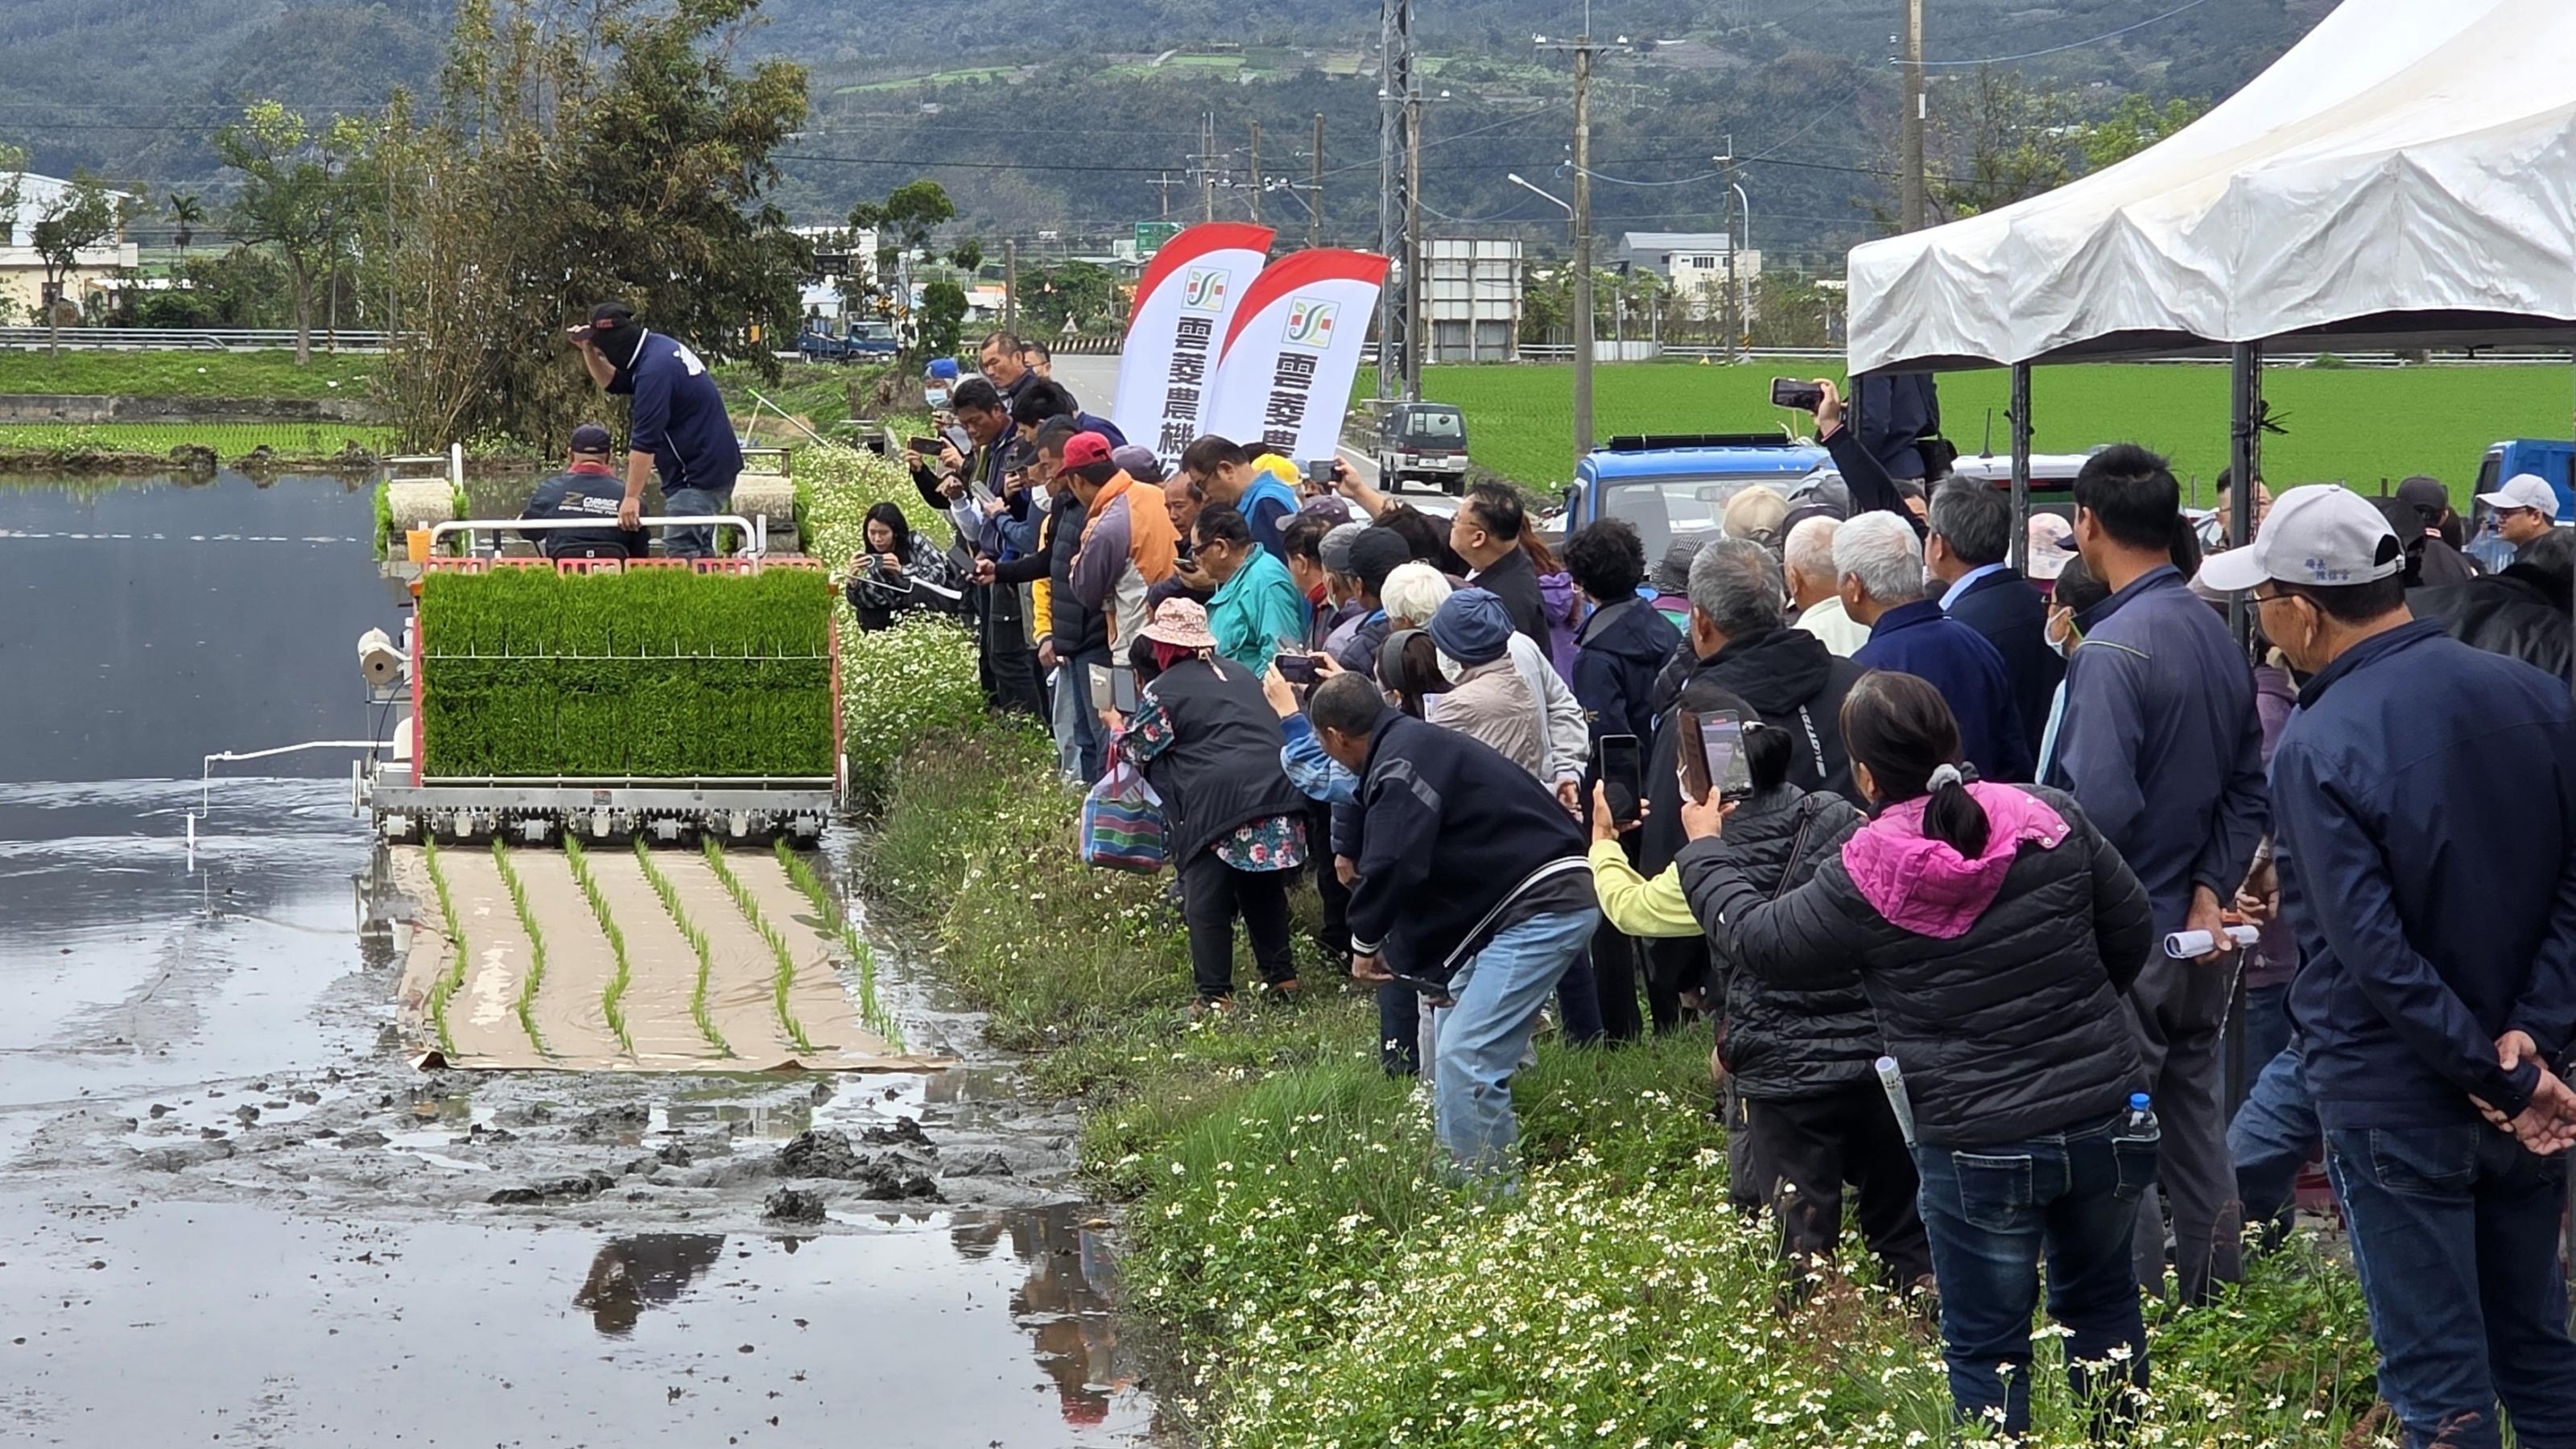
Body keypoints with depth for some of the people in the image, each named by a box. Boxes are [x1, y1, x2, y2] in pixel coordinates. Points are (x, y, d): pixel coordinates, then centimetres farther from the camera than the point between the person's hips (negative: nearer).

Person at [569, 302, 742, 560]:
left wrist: (632, 497, -21)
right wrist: (589, 351, 8)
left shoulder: (654, 369, -23)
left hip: (700, 474, -11)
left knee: (679, 553, -15)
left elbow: (644, 442, -23)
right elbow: (612, 383, 24)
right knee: (700, 554, 13)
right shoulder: (661, 346, 9)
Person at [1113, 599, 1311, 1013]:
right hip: (1274, 791, 6)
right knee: (1264, 890, 21)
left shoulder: (1161, 692, 1)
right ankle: (1281, 975, 24)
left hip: (1214, 804, -6)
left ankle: (1215, 994, 0)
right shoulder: (1241, 675, 21)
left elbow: (1138, 749, 10)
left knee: (1207, 903, 1)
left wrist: (1117, 727, 33)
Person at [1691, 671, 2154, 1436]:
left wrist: (1706, 850, 21)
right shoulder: (2050, 819, -6)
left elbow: (1758, 941, 4)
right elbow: (2131, 930, 5)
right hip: (2105, 1119, 4)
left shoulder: (1862, 878, -12)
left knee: (1985, 1348, 11)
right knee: (2100, 1301, 24)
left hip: (1977, 1152, -4)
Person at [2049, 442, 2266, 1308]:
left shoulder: (2111, 649, -19)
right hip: (2199, 939, 8)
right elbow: (2247, 790, 11)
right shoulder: (2218, 637, 8)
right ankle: (2211, 1297, 25)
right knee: (2195, 1118, 17)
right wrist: (2210, 893, 5)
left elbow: (2098, 808, -26)